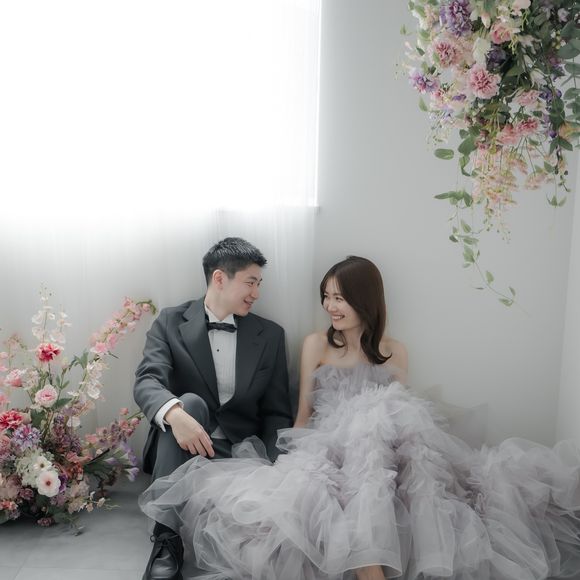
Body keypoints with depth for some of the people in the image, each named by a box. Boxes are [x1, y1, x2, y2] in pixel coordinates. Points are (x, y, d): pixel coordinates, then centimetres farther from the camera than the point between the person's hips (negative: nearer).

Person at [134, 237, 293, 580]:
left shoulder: (270, 336, 5)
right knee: (190, 401, -33)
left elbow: (277, 413, 5)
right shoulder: (171, 323, -1)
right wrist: (175, 413, -40)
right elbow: (148, 382, -16)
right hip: (183, 448, 0)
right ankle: (167, 540, -28)